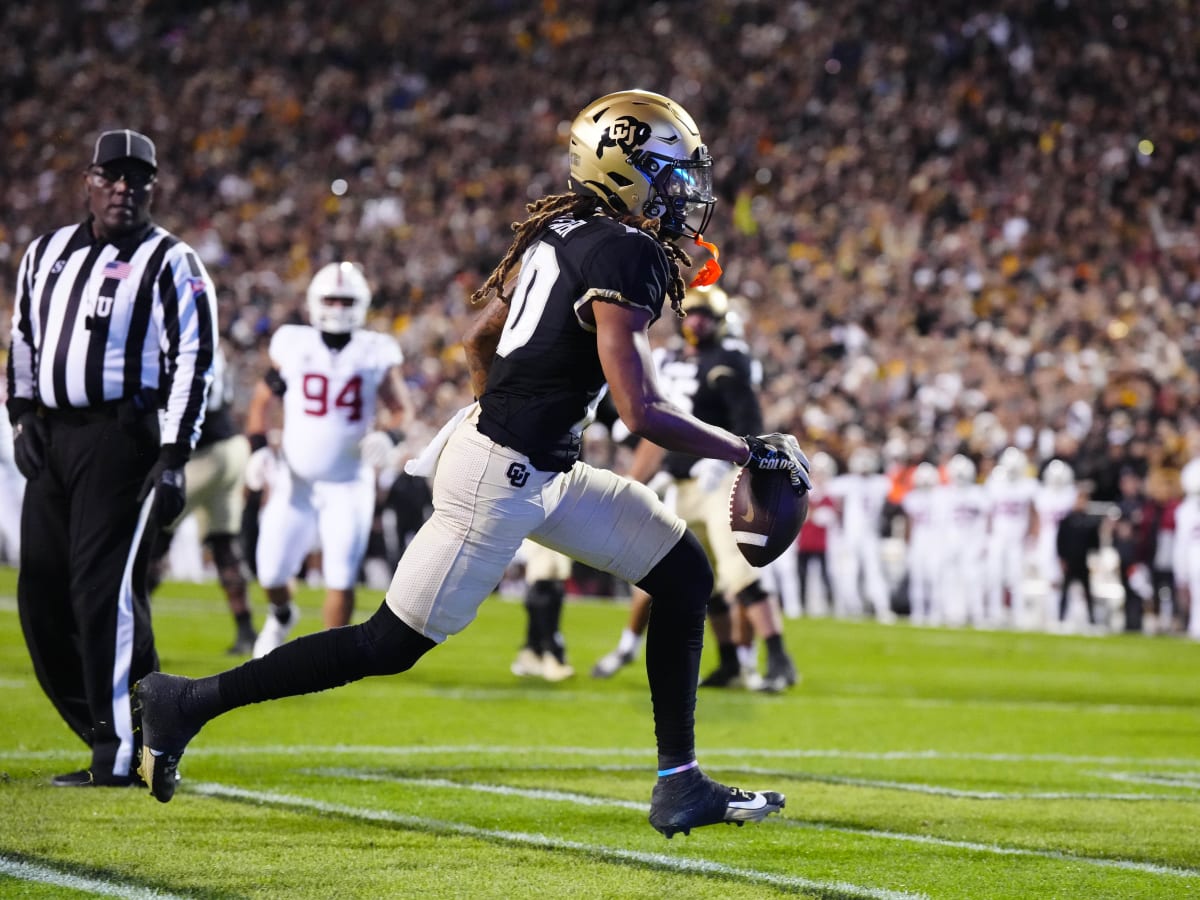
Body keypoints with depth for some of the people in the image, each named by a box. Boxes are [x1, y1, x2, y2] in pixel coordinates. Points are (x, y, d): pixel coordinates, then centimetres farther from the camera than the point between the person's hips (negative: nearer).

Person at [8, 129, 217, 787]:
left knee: (104, 586, -14)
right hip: (53, 438, 7)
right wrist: (23, 417, 12)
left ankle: (122, 753, -10)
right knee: (41, 594, 5)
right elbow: (24, 341, 25)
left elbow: (193, 362, -7)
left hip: (122, 436, -7)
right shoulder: (46, 254, 17)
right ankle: (108, 731, 15)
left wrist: (174, 456, -14)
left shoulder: (170, 264, -2)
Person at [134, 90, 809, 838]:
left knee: (685, 575, 9)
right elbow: (642, 412, -23)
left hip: (545, 473, 10)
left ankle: (682, 786, 10)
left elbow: (481, 339, 19)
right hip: (502, 477, -10)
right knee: (390, 646, -1)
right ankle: (191, 701, 10)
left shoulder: (562, 231, 8)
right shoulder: (626, 257, -19)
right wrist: (751, 452, -13)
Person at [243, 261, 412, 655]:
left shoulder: (376, 353, 0)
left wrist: (386, 438, -15)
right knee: (272, 570, 2)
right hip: (296, 480, 1)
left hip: (349, 483, -1)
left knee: (341, 575, -10)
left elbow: (403, 408, 5)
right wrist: (259, 451, -2)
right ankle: (282, 615, 35)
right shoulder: (292, 345, 1)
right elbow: (261, 401, 10)